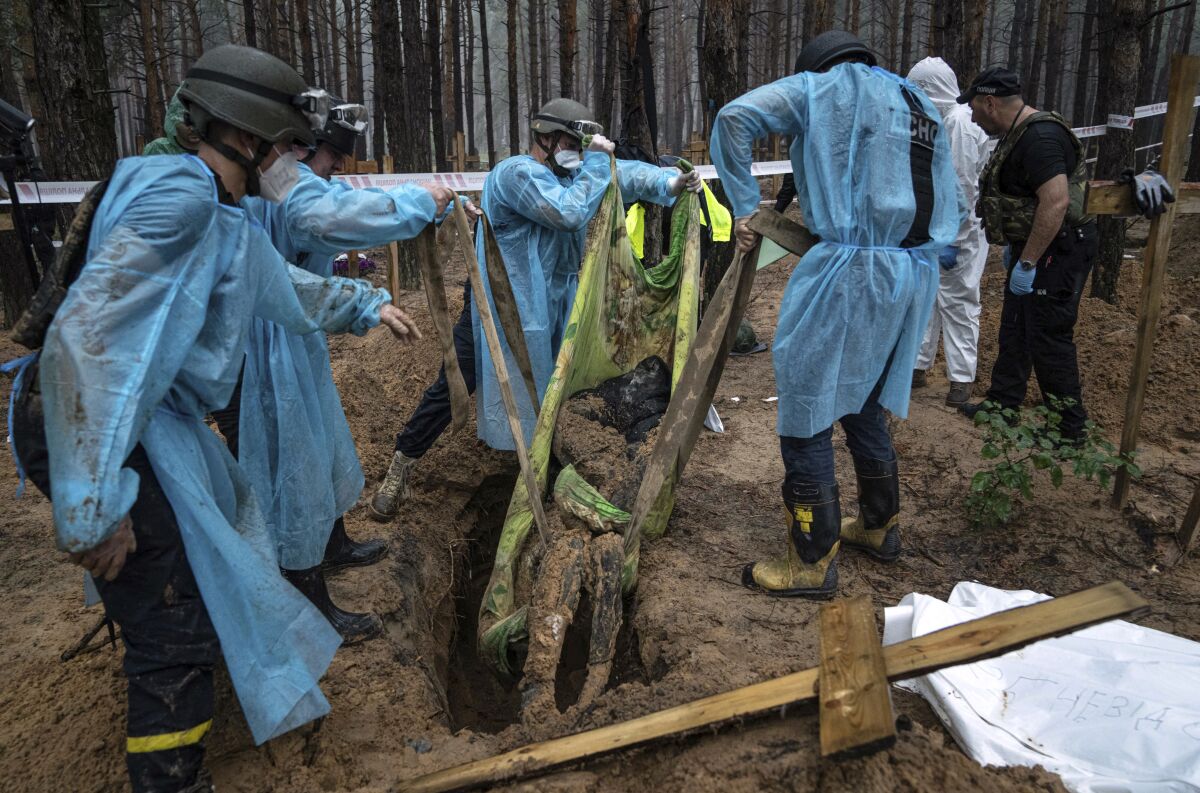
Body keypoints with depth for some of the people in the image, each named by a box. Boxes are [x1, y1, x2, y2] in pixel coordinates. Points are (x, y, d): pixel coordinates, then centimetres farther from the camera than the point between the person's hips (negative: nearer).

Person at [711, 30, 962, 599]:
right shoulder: (922, 107, 24)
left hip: (850, 272, -8)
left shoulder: (822, 87, 6)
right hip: (914, 277, 8)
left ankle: (812, 564, 9)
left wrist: (744, 207, -1)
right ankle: (879, 525, 38)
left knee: (807, 414, 1)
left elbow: (733, 118, -5)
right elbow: (953, 206, 23)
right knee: (862, 403, 24)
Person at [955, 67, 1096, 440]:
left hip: (1057, 250, -11)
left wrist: (1027, 262, -28)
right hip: (1032, 247, 11)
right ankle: (1002, 403, 30)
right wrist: (1015, 248, 25)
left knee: (1048, 338, -5)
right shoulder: (1018, 134, 11)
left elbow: (1056, 202, -30)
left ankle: (1070, 429, 7)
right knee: (1014, 328, 17)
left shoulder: (1040, 136, -22)